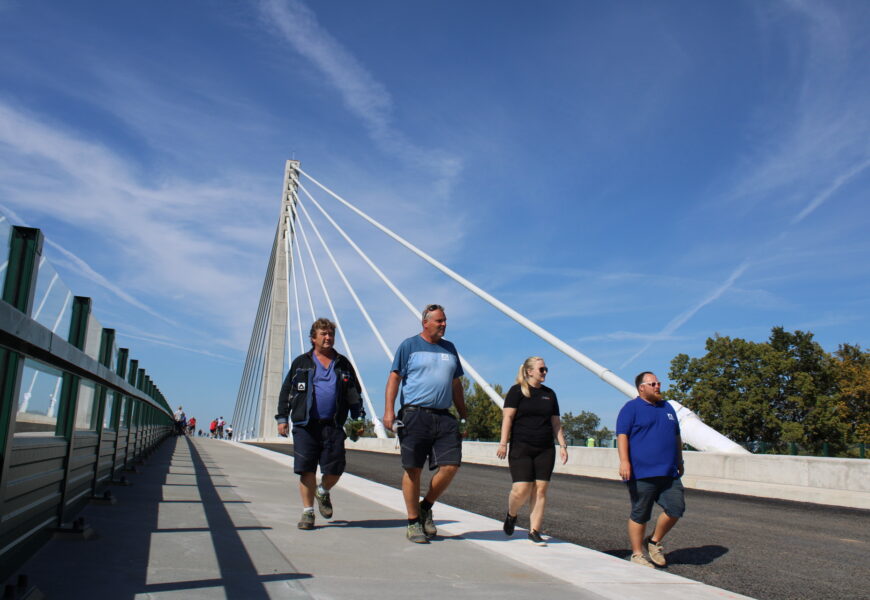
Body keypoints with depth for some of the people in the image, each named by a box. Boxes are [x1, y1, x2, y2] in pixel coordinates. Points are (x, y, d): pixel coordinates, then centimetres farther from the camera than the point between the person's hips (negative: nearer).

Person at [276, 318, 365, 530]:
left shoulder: (343, 364, 14)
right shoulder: (301, 363, 10)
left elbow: (355, 395, 18)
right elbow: (286, 392, 11)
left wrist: (358, 419, 8)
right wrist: (282, 418, 2)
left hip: (333, 426, 1)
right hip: (305, 425, -1)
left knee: (335, 469, -1)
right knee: (307, 470, -1)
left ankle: (323, 492, 32)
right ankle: (307, 512, 13)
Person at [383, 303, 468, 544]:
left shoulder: (449, 348, 17)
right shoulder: (409, 346, 2)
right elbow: (394, 378, -2)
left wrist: (463, 416, 19)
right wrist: (389, 411, -12)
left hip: (444, 418, 5)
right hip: (414, 415, -4)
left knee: (451, 465, -5)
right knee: (413, 470, 0)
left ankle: (425, 508, 18)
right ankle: (413, 522, 14)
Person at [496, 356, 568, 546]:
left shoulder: (549, 394, 14)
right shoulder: (517, 391, 0)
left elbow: (556, 423, 18)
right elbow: (507, 417, -7)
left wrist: (563, 445, 10)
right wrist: (503, 443, -15)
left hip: (545, 450, 5)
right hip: (521, 448, -4)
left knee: (541, 490, 0)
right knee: (522, 489, -11)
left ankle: (534, 531, 7)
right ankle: (511, 515, 20)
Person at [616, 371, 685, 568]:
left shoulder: (667, 408, 19)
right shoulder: (631, 408, -3)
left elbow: (676, 437, 26)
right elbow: (622, 435, -11)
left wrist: (679, 462, 24)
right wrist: (624, 461, -21)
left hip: (669, 473, 6)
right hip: (642, 473, -6)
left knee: (676, 508, -1)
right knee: (639, 515, 1)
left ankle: (654, 541, 20)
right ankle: (637, 554, 14)